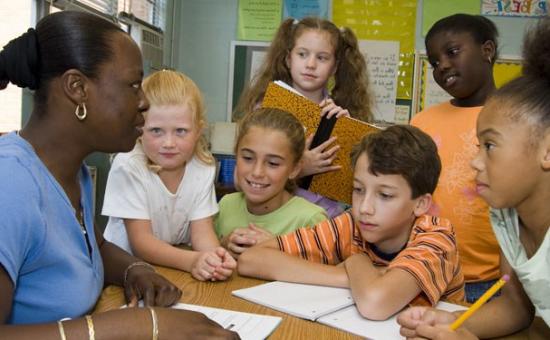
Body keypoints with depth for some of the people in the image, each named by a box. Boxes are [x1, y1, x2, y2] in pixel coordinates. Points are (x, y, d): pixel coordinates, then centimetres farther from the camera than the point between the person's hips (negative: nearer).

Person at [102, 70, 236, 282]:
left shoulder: (204, 167, -7)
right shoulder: (128, 166, -17)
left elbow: (201, 231, -7)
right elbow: (141, 242, -18)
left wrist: (213, 256, -29)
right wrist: (192, 261, -33)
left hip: (177, 265, 4)